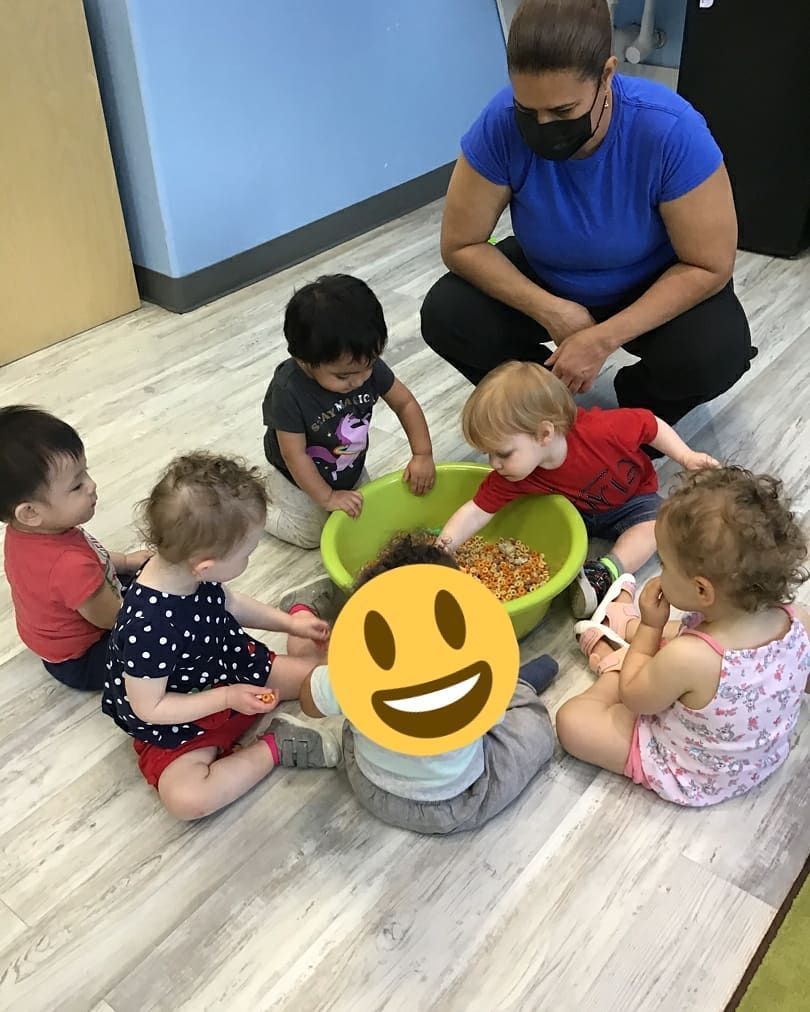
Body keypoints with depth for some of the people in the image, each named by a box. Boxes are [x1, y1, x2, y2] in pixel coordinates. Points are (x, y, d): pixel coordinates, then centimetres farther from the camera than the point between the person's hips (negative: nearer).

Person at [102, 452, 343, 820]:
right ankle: (273, 748, -15)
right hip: (177, 724, -5)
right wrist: (228, 698, -27)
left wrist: (289, 622, 6)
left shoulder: (188, 569, -17)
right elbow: (149, 708, -27)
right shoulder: (148, 627, -40)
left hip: (232, 668, 6)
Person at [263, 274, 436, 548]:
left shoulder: (367, 366, -25)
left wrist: (422, 455, -15)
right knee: (312, 536, 6)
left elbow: (405, 403, -10)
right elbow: (295, 455, -29)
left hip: (351, 471, 5)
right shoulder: (288, 392, -38)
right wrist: (327, 498, -24)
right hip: (302, 480, -5)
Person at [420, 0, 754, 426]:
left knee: (717, 351, -30)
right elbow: (461, 245, -18)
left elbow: (710, 267, -24)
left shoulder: (672, 131, -31)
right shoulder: (500, 124, -26)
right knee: (445, 317, -21)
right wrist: (551, 312, -29)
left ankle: (638, 408, 6)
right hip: (546, 282, 2)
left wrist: (602, 339, -31)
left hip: (652, 289, -1)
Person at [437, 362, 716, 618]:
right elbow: (476, 512, -27)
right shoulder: (512, 478, -29)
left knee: (653, 526, -28)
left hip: (632, 499, -2)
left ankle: (606, 573, -33)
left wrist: (687, 457, -26)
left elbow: (651, 425, -24)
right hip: (578, 511, 3)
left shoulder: (601, 431, -40)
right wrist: (442, 548, -39)